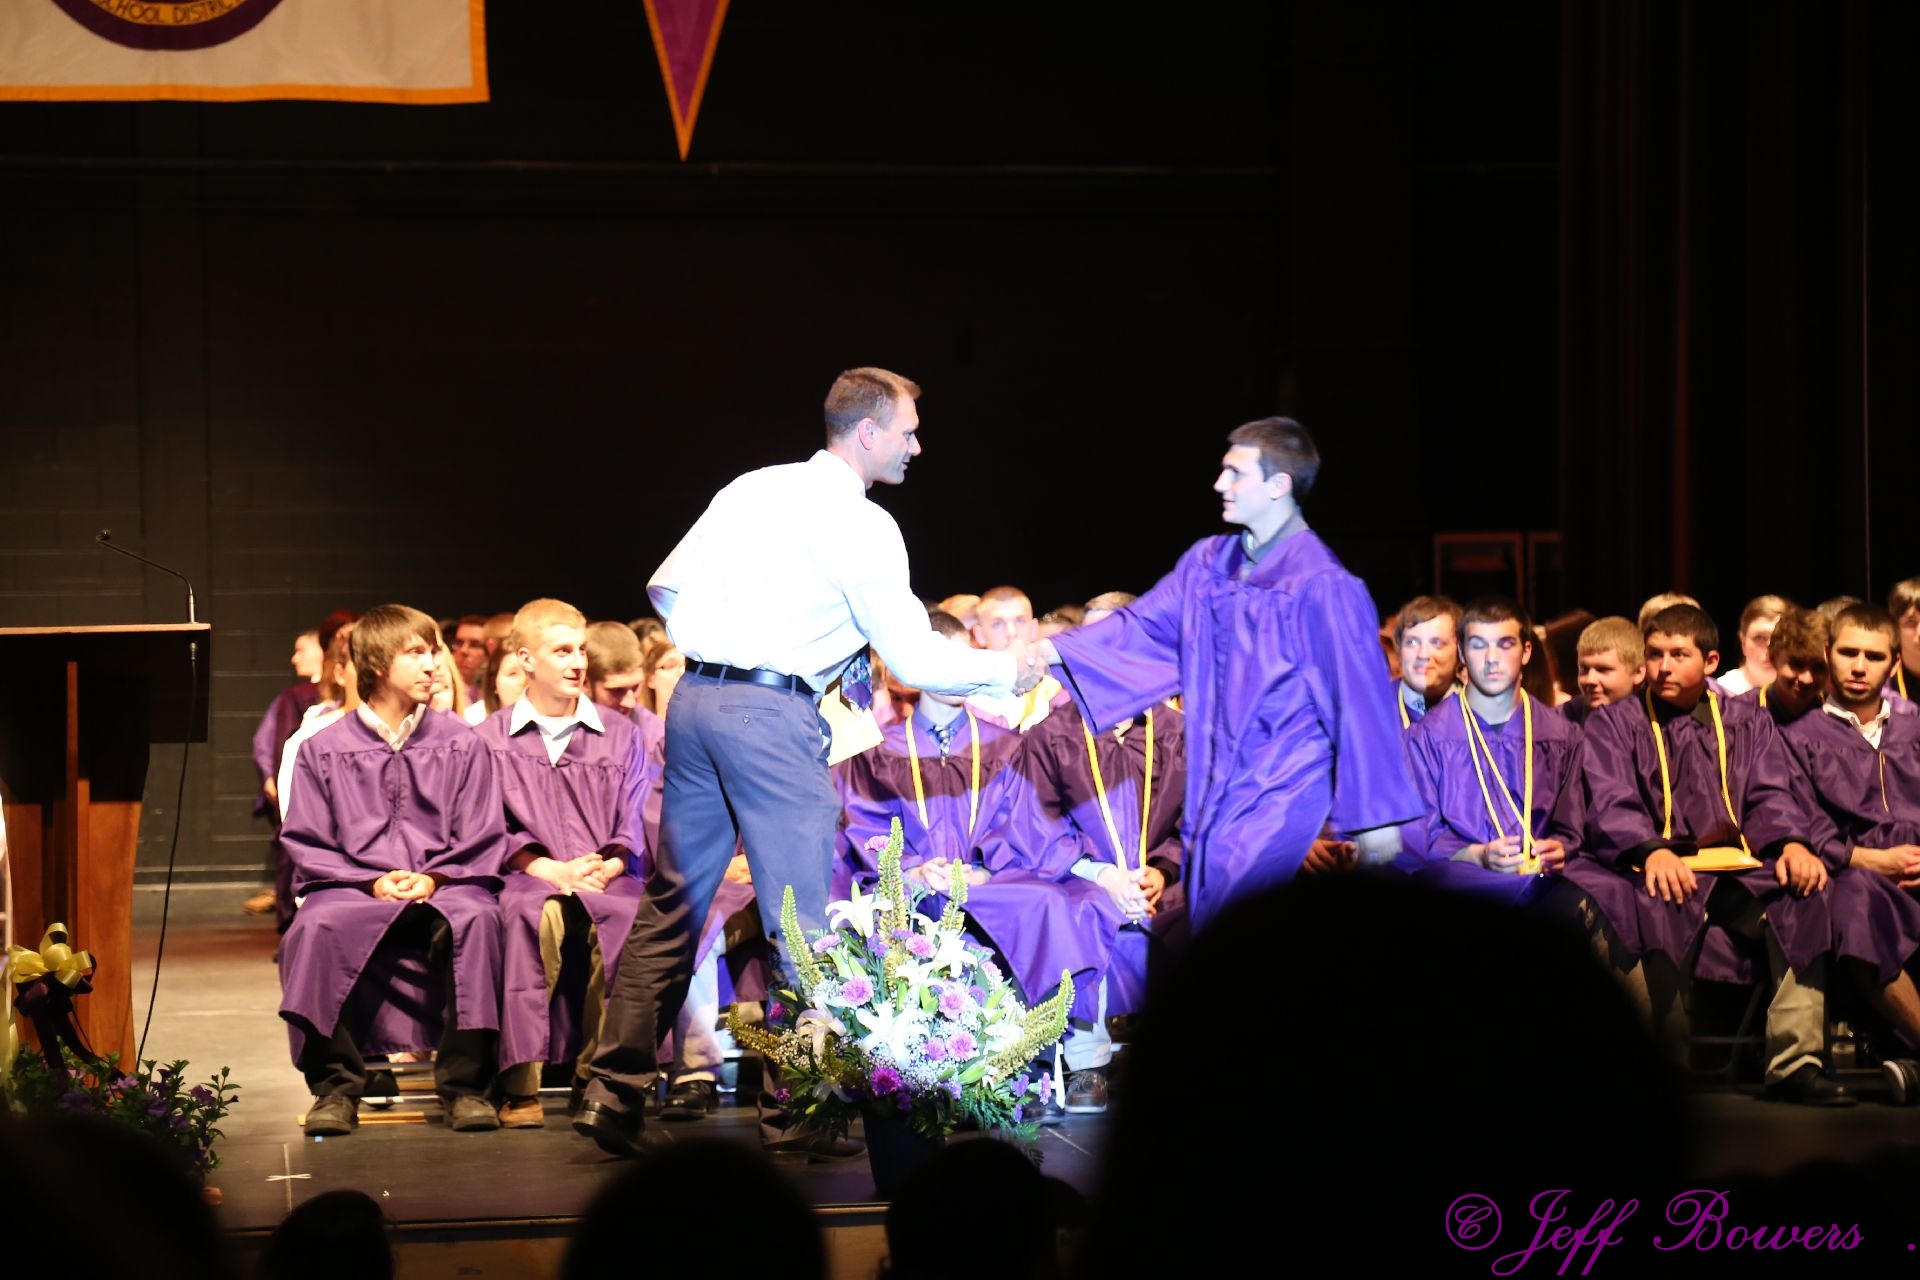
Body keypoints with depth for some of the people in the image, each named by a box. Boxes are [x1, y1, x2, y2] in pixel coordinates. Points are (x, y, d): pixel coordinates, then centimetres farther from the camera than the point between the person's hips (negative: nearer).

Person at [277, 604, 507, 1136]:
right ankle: (335, 1086, -23)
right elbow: (309, 846, 6)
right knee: (316, 926, -34)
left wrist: (433, 878, -11)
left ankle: (465, 1085, -26)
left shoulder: (461, 744, 12)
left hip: (443, 887, 0)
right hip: (354, 888, 0)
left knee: (475, 918, -35)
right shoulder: (323, 750, 10)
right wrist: (372, 882, -10)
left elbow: (481, 842, 7)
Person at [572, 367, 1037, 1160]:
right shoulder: (862, 526, -6)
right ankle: (796, 1108, 5)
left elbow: (667, 588, 16)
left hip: (696, 700, 7)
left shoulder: (752, 490, 13)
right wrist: (1005, 669, 8)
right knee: (799, 916, 2)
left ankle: (613, 1094, 10)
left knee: (673, 904, 11)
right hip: (775, 715, -7)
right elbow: (913, 660, -6)